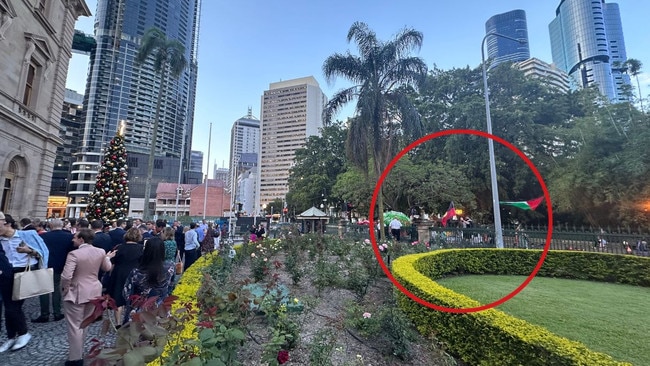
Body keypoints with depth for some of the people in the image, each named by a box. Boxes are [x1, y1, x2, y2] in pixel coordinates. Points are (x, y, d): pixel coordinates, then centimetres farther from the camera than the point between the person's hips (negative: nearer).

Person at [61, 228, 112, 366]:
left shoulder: (74, 254, -21)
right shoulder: (100, 252, -4)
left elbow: (66, 276, -25)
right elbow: (107, 268, 11)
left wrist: (64, 289, -6)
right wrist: (107, 257, 26)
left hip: (76, 293, -6)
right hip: (94, 291, 6)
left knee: (74, 327, 6)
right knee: (83, 324, 22)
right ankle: (79, 352, 36)